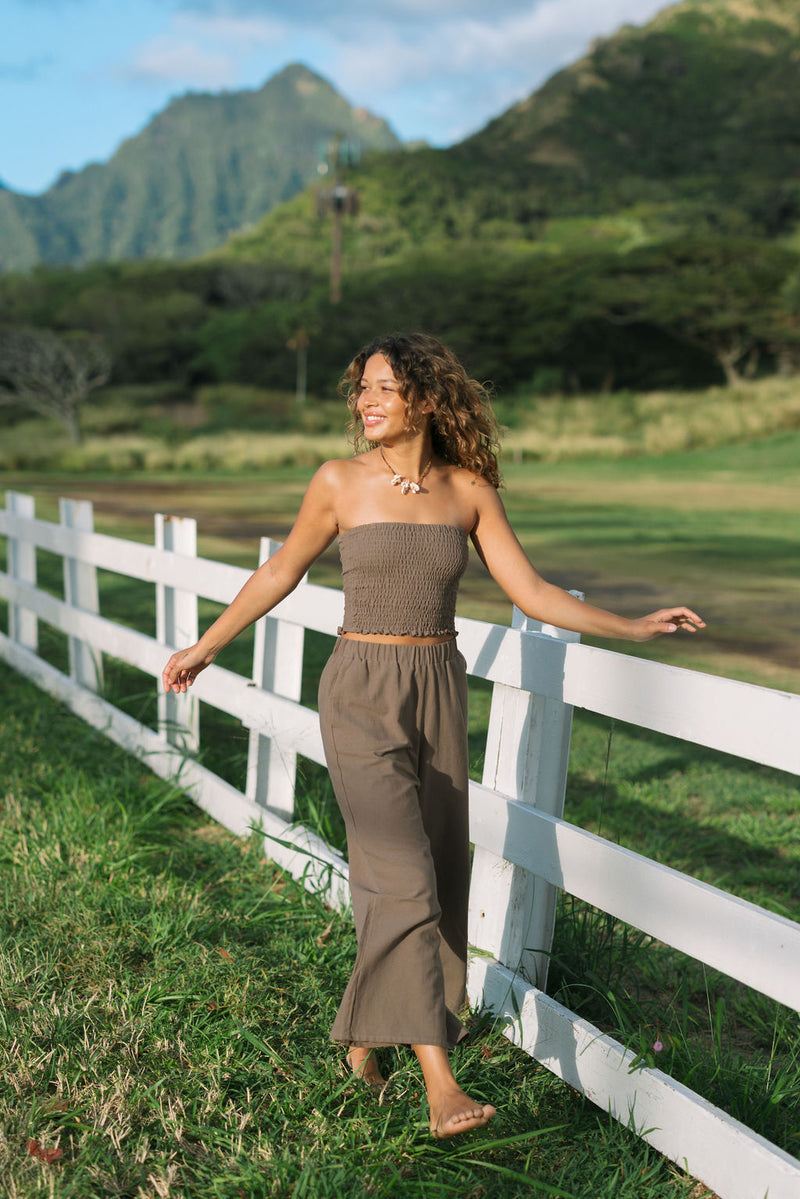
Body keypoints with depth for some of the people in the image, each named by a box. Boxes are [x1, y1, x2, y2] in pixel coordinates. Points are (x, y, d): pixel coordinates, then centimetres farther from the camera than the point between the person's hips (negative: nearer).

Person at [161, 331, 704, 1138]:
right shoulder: (340, 483, -4)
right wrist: (204, 648, 14)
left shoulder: (469, 490, 1)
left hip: (438, 694, 4)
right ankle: (440, 1085, -12)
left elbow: (532, 594, 2)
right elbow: (281, 573, 9)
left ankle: (363, 1034, 33)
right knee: (404, 879, -14)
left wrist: (635, 628, -5)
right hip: (361, 697, -3)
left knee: (435, 881, 10)